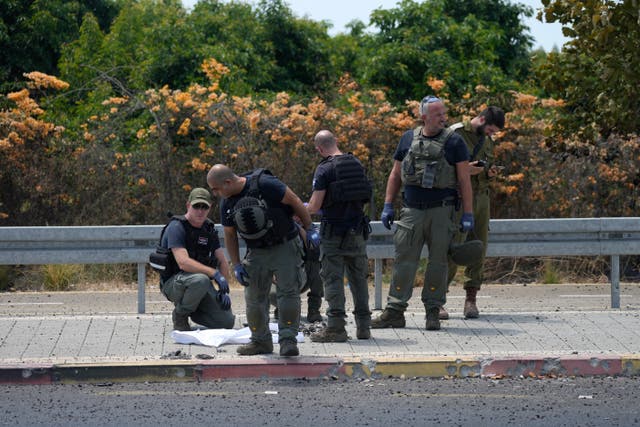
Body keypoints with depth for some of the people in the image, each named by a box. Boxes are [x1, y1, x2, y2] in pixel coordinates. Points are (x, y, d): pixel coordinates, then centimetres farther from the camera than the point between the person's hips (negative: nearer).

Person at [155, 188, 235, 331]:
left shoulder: (209, 229, 8)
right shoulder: (176, 227, -16)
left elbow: (222, 262, 11)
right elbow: (183, 262, -28)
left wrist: (223, 290, -3)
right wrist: (214, 273, -35)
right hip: (173, 283, -6)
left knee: (227, 321, -12)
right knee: (201, 280, -39)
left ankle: (191, 311, 15)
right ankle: (179, 314, -12)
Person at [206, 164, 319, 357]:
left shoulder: (265, 185, -22)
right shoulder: (226, 203, -3)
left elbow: (295, 201, -13)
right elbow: (230, 236, 9)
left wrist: (310, 229, -10)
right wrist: (236, 266, 4)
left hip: (285, 247, -5)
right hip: (257, 252, 5)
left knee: (288, 292, -13)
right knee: (254, 298, 4)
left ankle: (288, 340, -11)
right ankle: (261, 341, 17)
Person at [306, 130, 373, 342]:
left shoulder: (325, 169, -13)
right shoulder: (356, 164, 6)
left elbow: (315, 206, -15)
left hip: (334, 231, -6)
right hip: (357, 228, 6)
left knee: (333, 278, -1)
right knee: (358, 277, 12)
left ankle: (336, 327, -4)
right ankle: (363, 326, 14)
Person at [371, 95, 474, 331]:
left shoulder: (453, 142, -2)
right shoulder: (408, 139, 7)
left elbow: (464, 180, -2)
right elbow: (396, 174, 14)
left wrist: (468, 214, -6)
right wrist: (388, 206, 8)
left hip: (441, 211, -2)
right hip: (412, 210, 2)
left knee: (437, 261, 2)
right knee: (404, 260, 1)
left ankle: (433, 312, 10)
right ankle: (394, 312, 4)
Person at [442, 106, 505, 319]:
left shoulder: (487, 141, 17)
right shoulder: (456, 134, -6)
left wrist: (490, 173, 3)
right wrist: (464, 169, -20)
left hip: (481, 199, 7)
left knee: (478, 250, 3)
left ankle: (471, 300, 9)